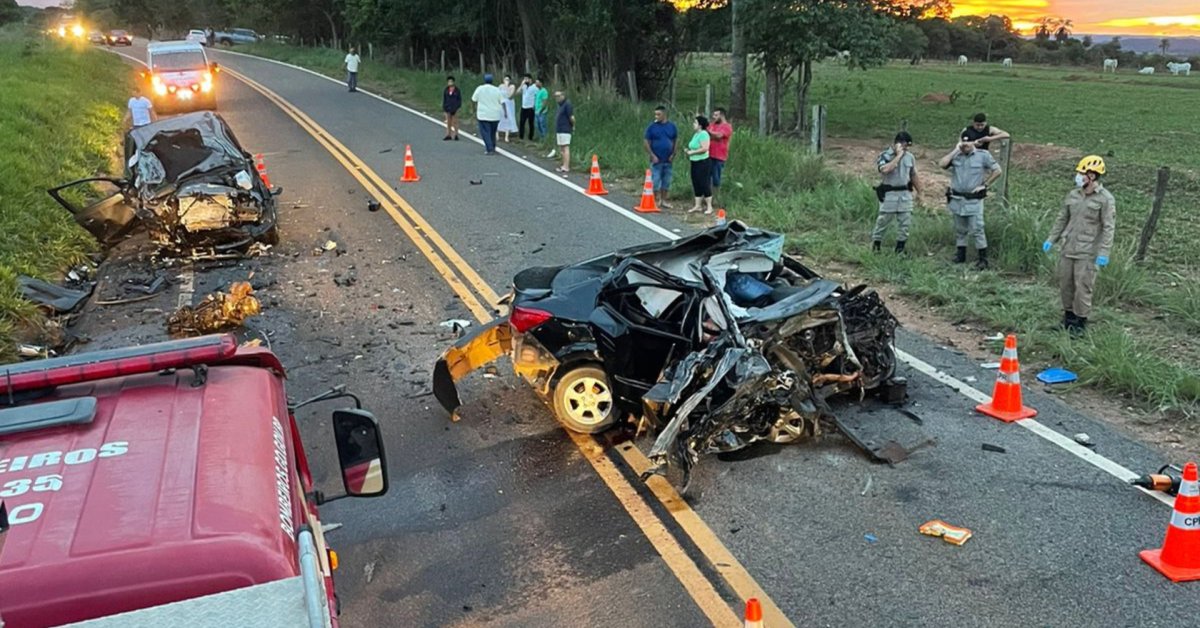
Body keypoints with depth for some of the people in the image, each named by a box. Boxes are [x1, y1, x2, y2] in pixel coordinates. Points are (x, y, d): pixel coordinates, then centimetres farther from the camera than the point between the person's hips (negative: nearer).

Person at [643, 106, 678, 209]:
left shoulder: (672, 126, 3)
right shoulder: (652, 127, -5)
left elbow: (675, 141, 9)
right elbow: (646, 142, -4)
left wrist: (673, 154, -2)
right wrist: (652, 155, -11)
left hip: (668, 160, 3)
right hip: (656, 159, -3)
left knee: (666, 181, 9)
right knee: (655, 180, -2)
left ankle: (663, 201, 20)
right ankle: (656, 201, 8)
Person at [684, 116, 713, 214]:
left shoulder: (703, 134, -15)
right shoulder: (696, 134, 14)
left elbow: (704, 149, -23)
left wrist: (691, 152, -16)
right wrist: (688, 150, 6)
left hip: (703, 163, -9)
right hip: (695, 162, 9)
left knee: (704, 184, -5)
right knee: (696, 184, 12)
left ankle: (709, 207, 2)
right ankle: (697, 206, 19)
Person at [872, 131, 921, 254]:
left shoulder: (910, 157, 7)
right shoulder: (885, 156, -8)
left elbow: (913, 176, 17)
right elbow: (885, 170, -29)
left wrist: (919, 193, 18)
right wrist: (899, 155, -22)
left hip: (905, 194, 4)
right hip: (889, 194, -4)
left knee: (905, 223, 5)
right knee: (883, 221, 3)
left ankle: (900, 249, 15)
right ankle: (875, 246, 17)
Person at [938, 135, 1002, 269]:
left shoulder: (983, 155, -2)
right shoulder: (956, 156, 5)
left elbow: (997, 171, -1)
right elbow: (942, 164, -12)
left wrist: (984, 185, -6)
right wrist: (955, 150, -9)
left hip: (974, 200, -4)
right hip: (956, 199, 4)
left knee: (976, 230, -7)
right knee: (960, 230, 13)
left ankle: (983, 258, -1)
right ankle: (960, 255, 24)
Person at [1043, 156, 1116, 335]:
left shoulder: (1105, 199, -9)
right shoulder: (1073, 195, 8)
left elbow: (1109, 228, -12)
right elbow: (1062, 219, 16)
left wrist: (1104, 253, -18)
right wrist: (1051, 239, 11)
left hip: (1087, 253, -6)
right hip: (1068, 249, 6)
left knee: (1082, 287, -3)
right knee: (1065, 284, 11)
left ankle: (1080, 323, 9)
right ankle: (1068, 318, 26)